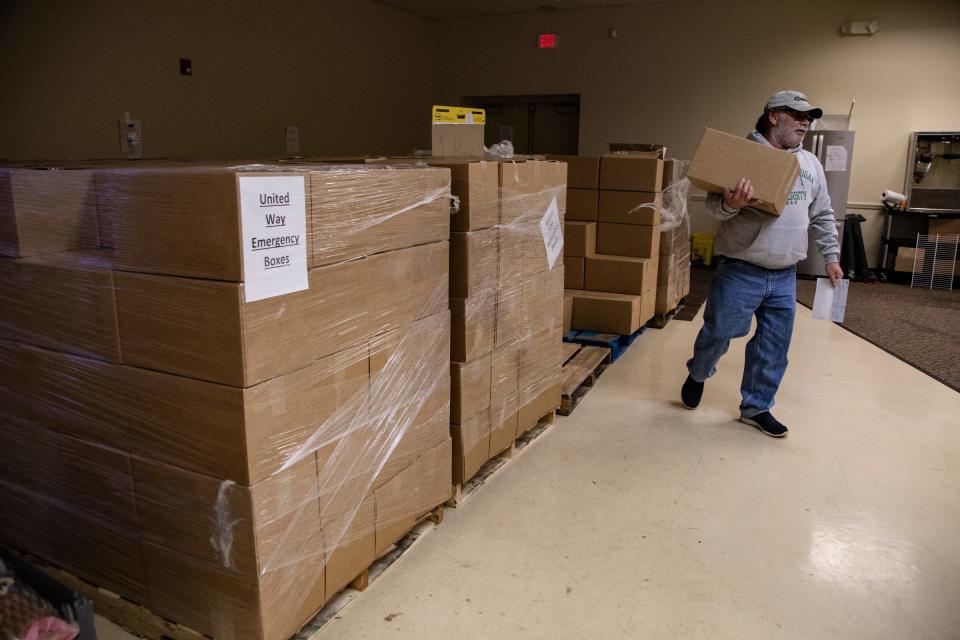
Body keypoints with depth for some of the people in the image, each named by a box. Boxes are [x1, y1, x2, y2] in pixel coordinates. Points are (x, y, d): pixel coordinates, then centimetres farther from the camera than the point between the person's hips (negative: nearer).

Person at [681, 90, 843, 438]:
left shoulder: (810, 163, 13)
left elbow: (822, 216, 21)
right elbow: (713, 204, -10)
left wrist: (831, 256, 19)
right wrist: (731, 204, -32)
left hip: (785, 277, 6)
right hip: (740, 272, -5)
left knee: (774, 347, 9)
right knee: (719, 332, 3)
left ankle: (756, 407, 24)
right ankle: (698, 374, 33)